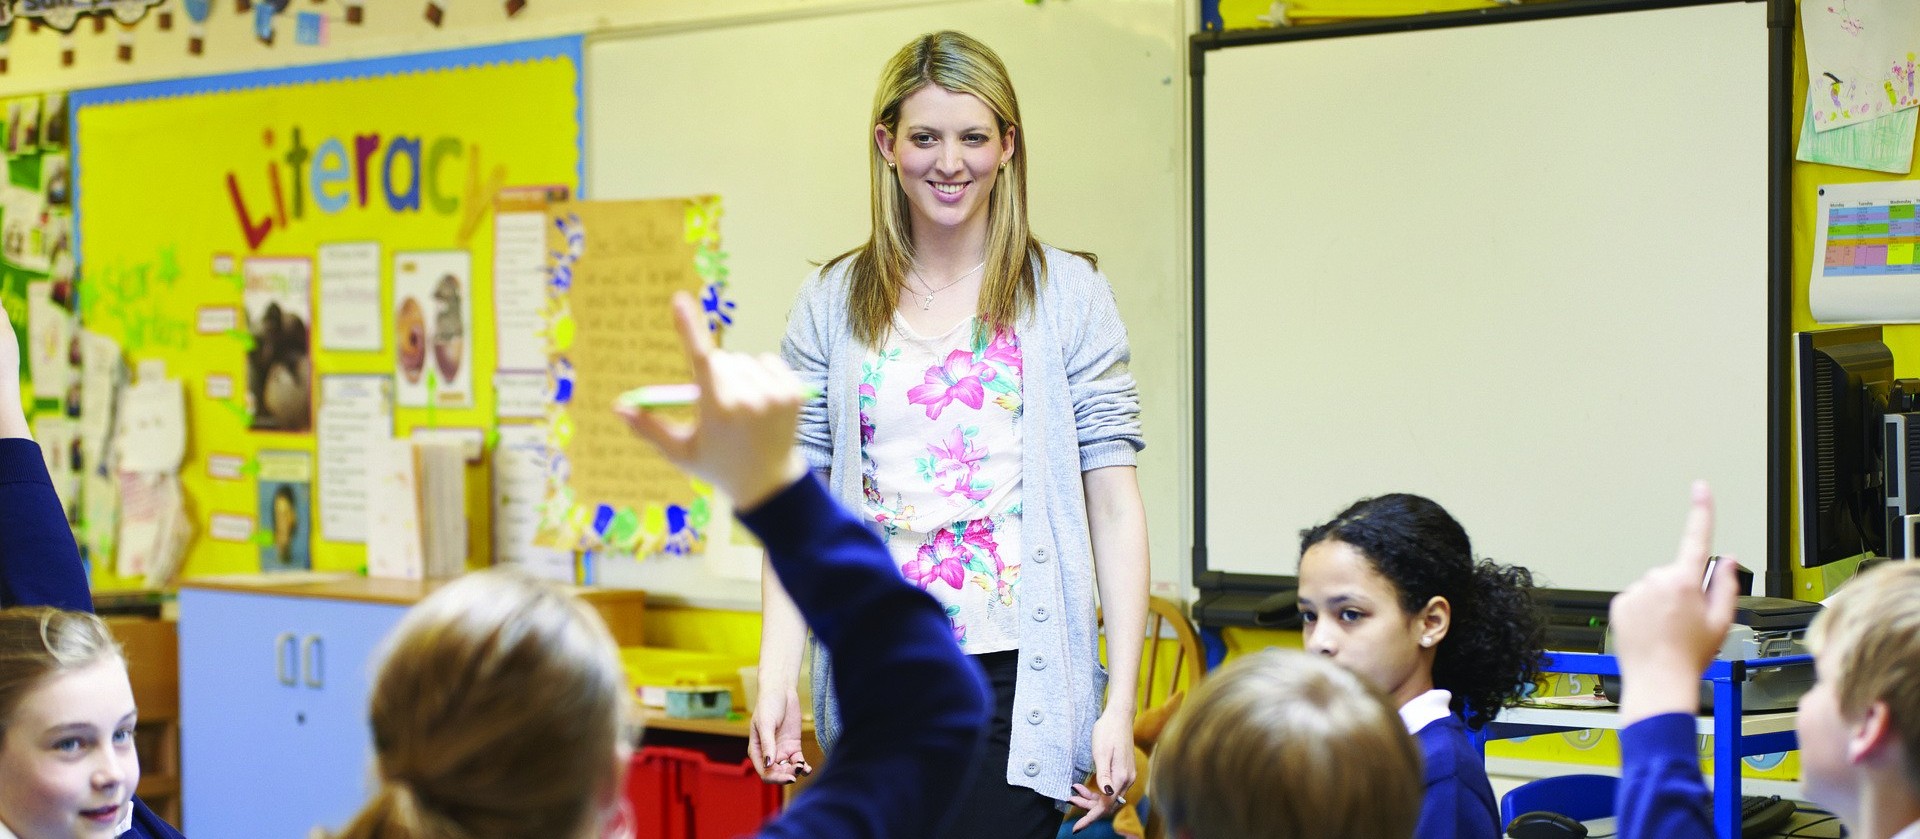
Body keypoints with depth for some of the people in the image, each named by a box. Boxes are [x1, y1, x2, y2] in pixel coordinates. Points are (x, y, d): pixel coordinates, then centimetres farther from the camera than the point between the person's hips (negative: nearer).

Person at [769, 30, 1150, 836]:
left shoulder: (1067, 294, 2)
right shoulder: (832, 303, 8)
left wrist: (1120, 704, -7)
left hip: (1011, 678, -2)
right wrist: (776, 679, -3)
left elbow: (1114, 504, -1)